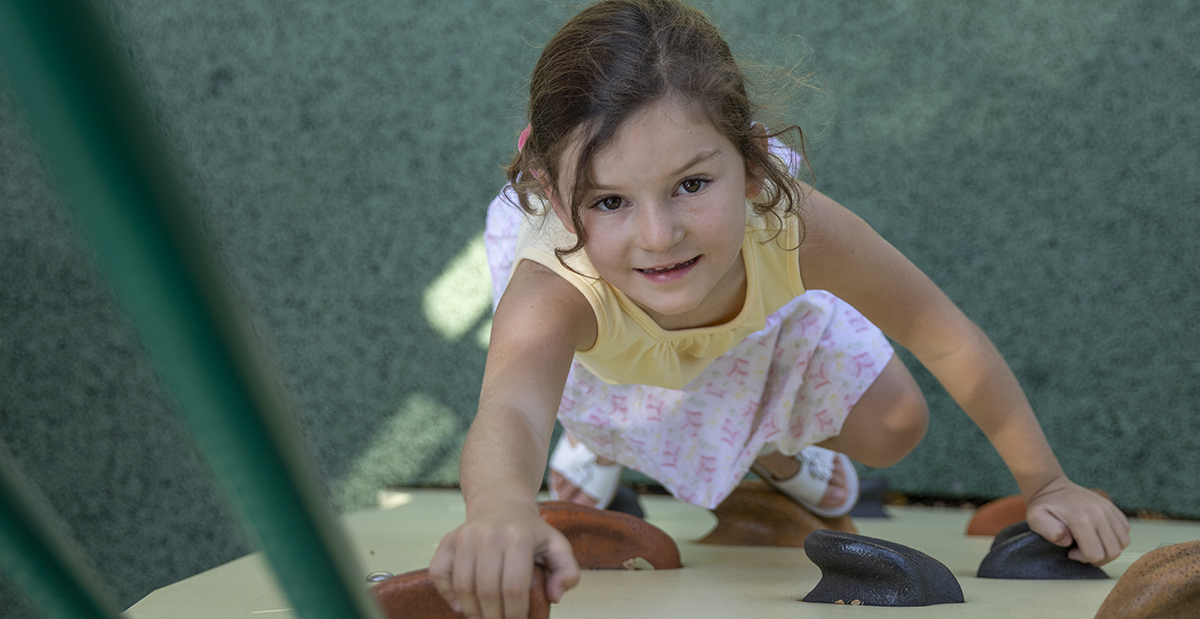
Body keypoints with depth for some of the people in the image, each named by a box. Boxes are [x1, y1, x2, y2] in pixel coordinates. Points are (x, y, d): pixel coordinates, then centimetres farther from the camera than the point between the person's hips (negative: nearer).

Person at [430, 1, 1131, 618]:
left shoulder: (792, 229, -45)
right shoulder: (554, 290, -51)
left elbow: (950, 340, -28)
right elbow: (509, 415, -72)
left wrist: (1046, 484, -20)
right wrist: (502, 512, -96)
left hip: (756, 313, 2)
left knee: (894, 428, 6)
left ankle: (773, 450, 37)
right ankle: (607, 449, 54)